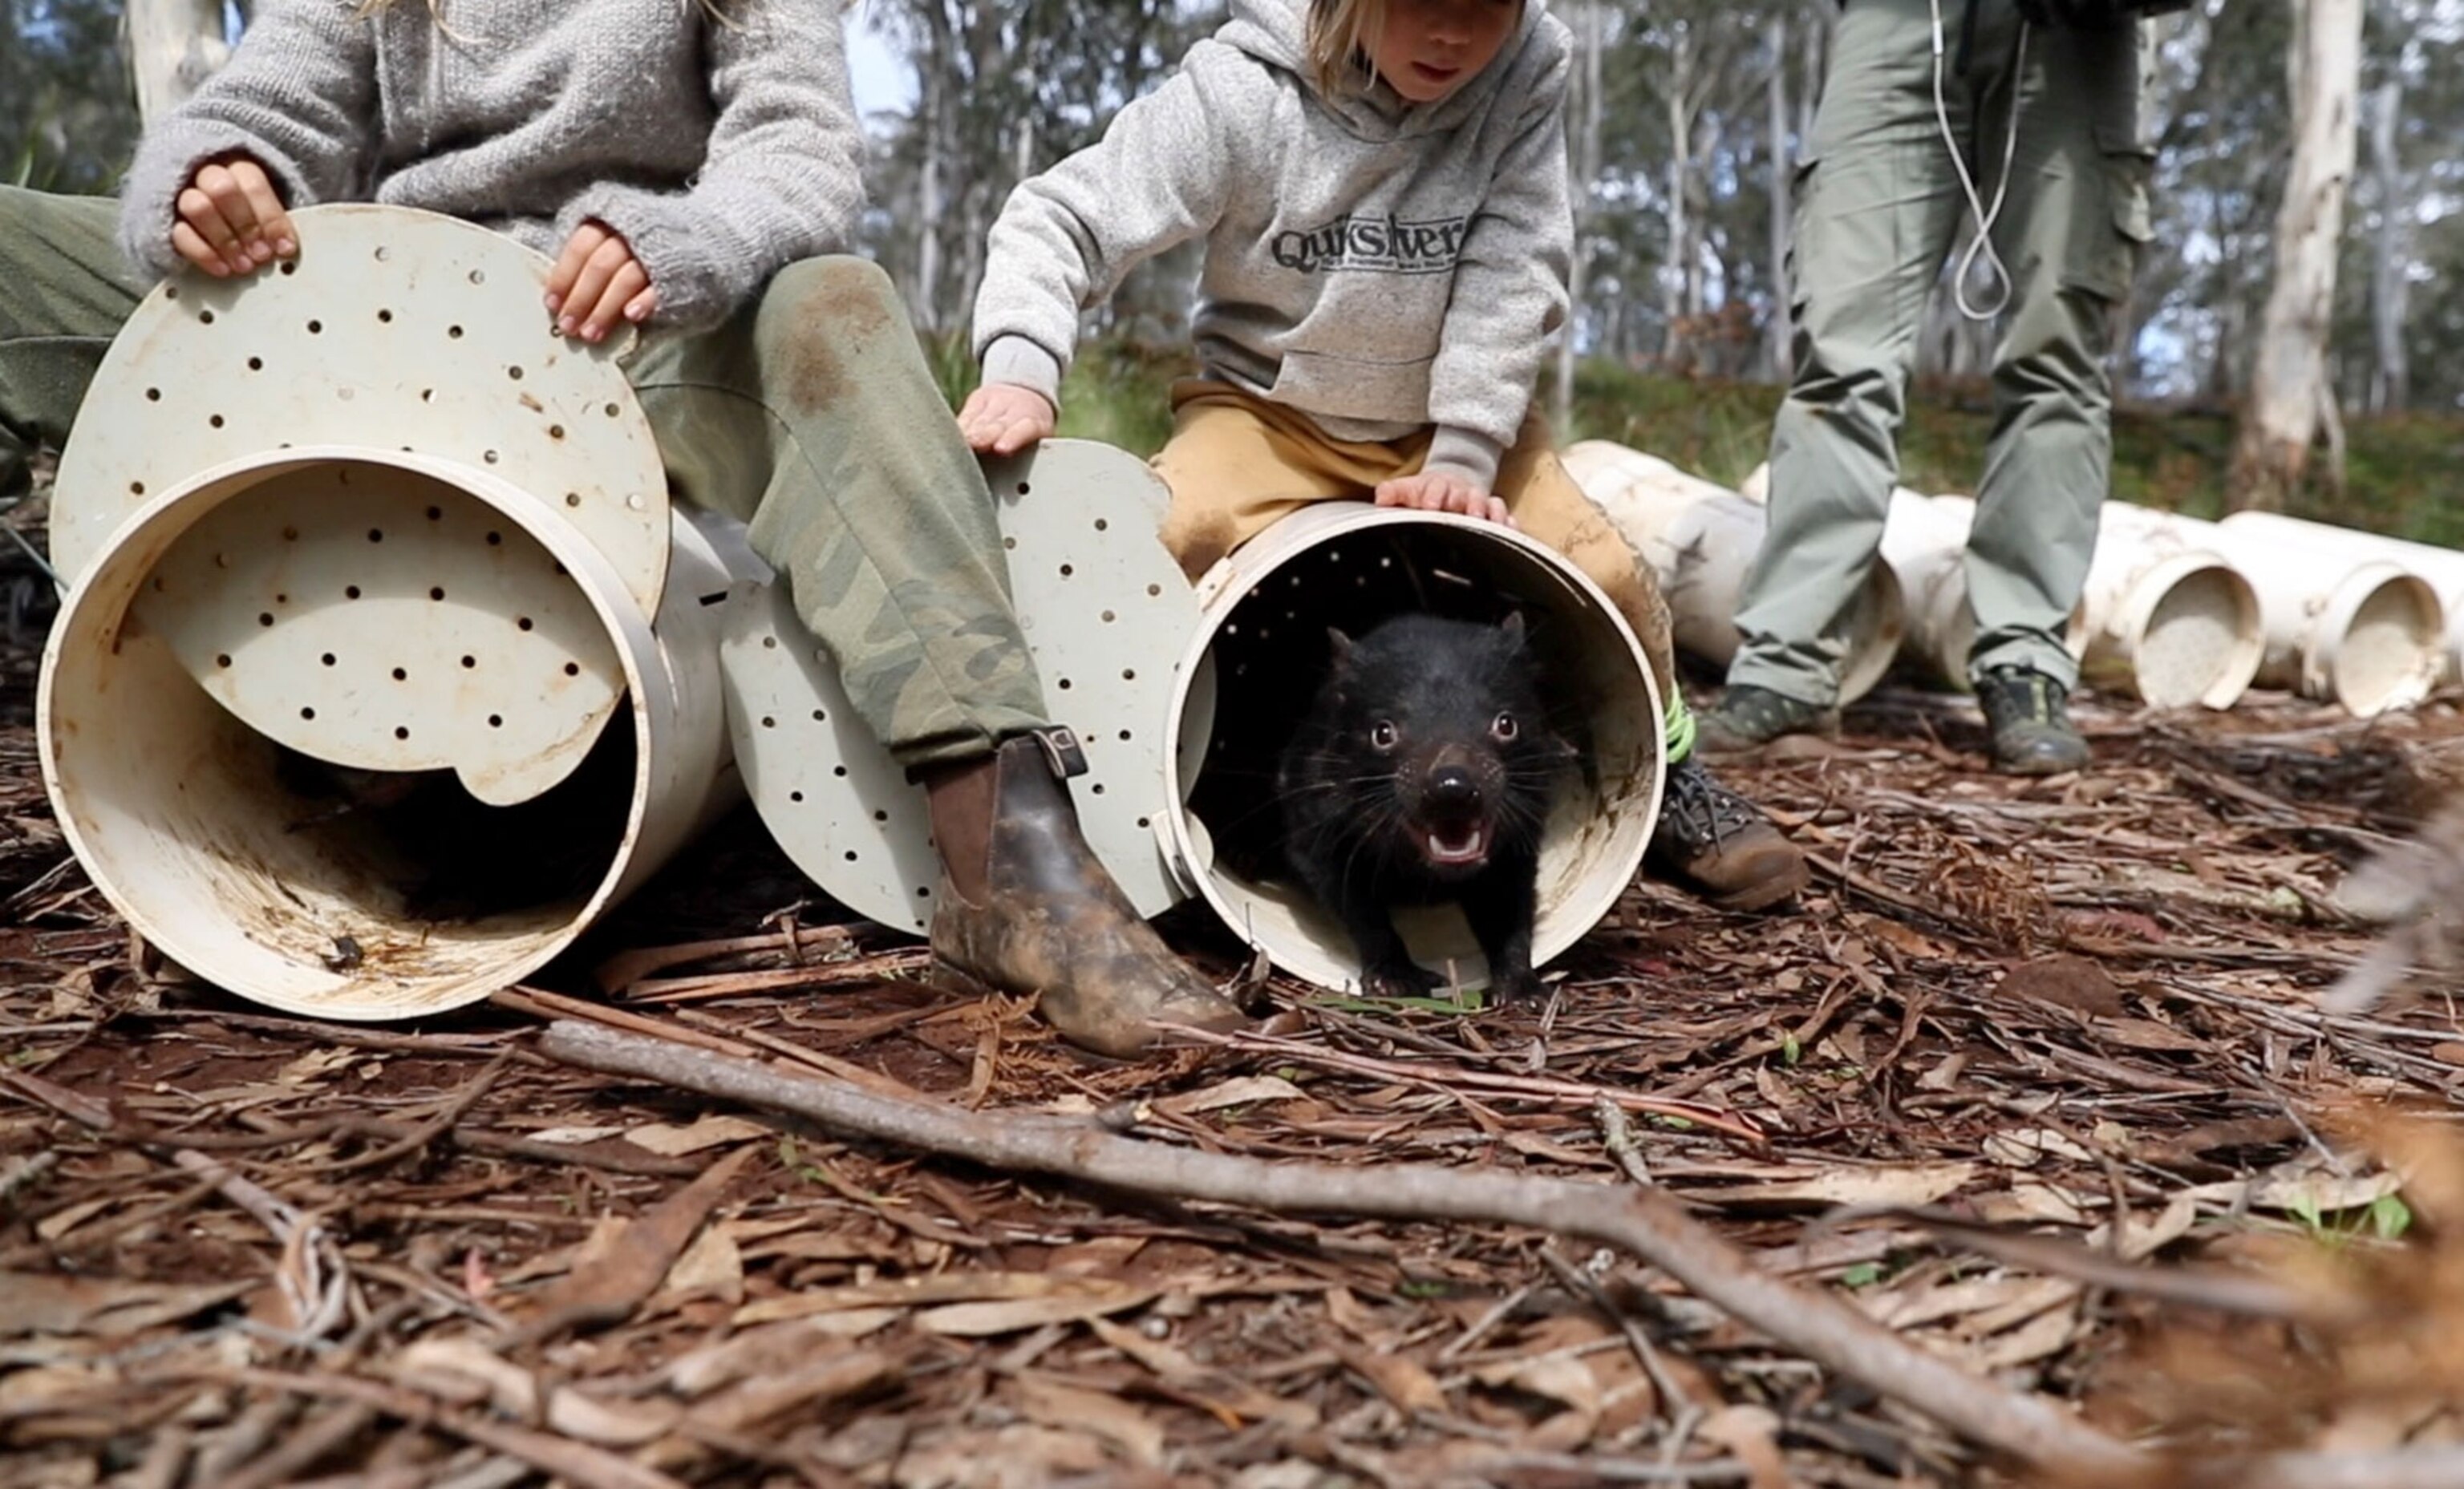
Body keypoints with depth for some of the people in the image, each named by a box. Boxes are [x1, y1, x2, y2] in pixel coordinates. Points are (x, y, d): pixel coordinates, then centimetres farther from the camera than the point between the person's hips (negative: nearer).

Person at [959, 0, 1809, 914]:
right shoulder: (1242, 89, -22)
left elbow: (1510, 279, -20)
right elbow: (1061, 219, -22)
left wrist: (1462, 459, -31)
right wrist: (1021, 369, -39)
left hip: (1453, 417, 2)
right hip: (1267, 407, -1)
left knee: (1604, 577, -17)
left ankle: (1660, 777, 12)